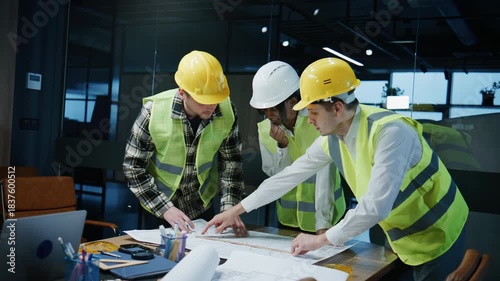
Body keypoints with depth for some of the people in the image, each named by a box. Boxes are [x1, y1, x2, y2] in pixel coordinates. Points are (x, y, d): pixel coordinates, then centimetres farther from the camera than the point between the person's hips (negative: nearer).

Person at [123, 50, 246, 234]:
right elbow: (133, 166, -17)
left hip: (202, 208, 3)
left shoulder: (227, 111, -18)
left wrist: (229, 207, -16)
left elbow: (231, 161, -6)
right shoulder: (154, 111, -24)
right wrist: (165, 208, -23)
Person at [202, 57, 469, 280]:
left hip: (435, 238, -6)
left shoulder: (390, 132, -31)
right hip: (401, 240, 6)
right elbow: (289, 176, 2)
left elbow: (376, 206, -35)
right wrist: (235, 210, 6)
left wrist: (321, 240, -24)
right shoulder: (331, 139, -7)